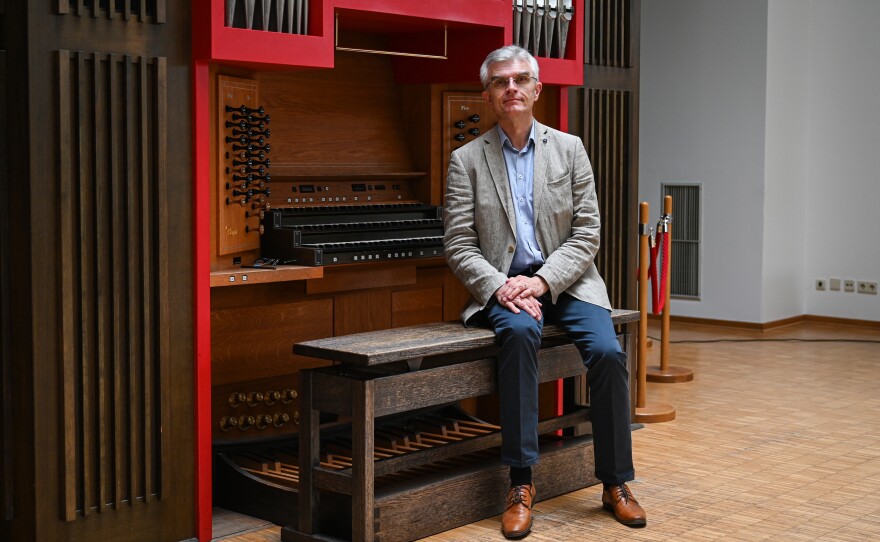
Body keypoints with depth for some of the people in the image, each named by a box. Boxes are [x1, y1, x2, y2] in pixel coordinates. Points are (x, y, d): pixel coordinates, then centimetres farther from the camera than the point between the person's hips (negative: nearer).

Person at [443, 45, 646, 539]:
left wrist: (542, 281, -14)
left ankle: (616, 483, -6)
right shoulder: (467, 160, 5)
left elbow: (586, 234, 1)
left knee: (607, 351, -24)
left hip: (564, 281, 2)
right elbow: (459, 245, 0)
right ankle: (521, 484, -28)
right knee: (519, 333, -34)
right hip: (503, 285, -1)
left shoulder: (570, 150, 7)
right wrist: (500, 286, -17)